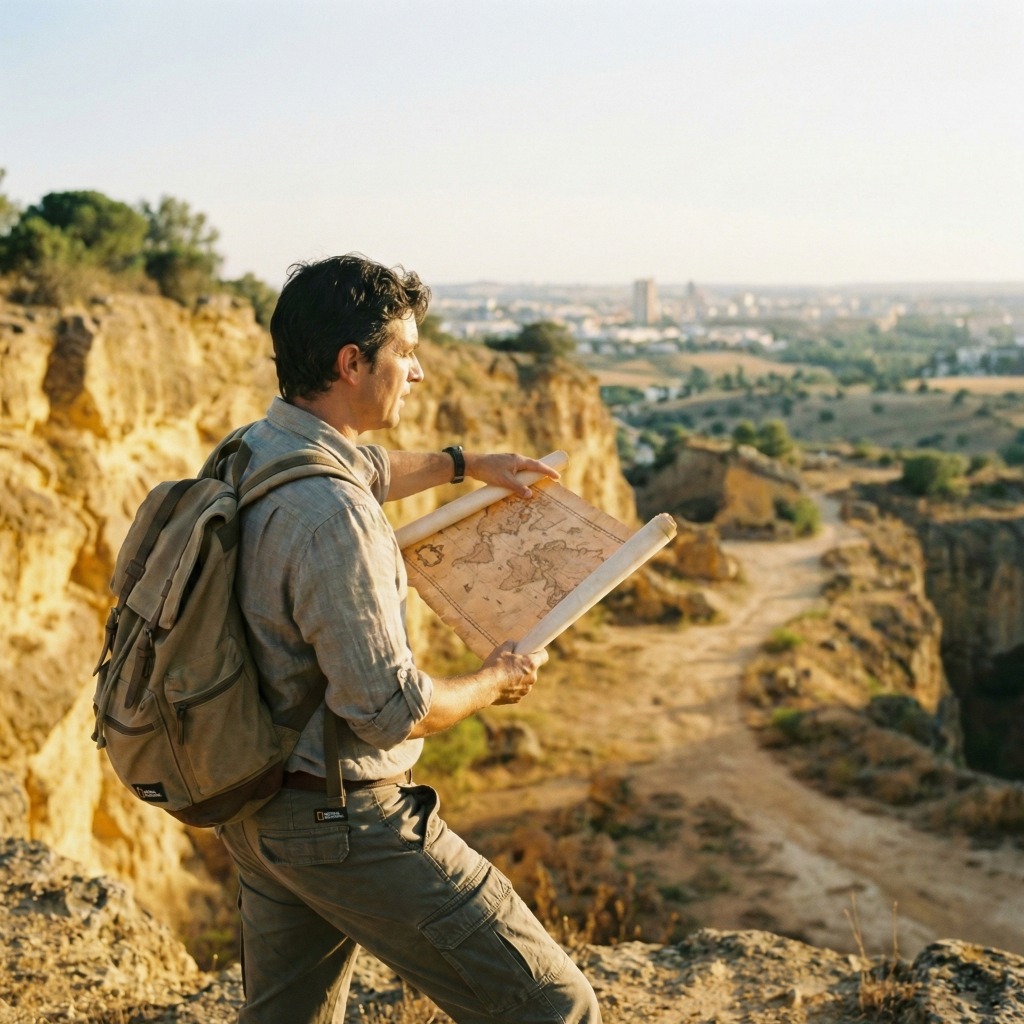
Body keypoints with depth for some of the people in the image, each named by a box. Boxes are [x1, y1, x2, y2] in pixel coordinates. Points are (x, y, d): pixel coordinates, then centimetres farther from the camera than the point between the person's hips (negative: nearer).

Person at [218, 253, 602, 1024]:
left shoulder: (253, 452, 5)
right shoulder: (329, 515, -27)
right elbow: (391, 709, -26)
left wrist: (466, 464, 41)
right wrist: (496, 682, -7)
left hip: (256, 809, 10)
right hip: (344, 824, -10)